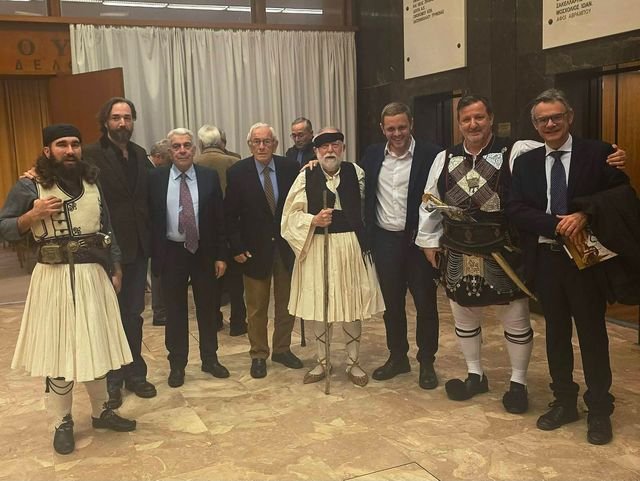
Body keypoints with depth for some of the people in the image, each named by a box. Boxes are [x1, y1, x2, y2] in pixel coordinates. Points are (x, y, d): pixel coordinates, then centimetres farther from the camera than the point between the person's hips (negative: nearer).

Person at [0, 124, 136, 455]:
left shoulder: (92, 183, 10)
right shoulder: (29, 186, -4)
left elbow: (106, 229, 14)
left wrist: (115, 269, 10)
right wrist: (32, 215, -17)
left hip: (94, 275, 4)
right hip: (54, 278, -4)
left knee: (97, 346, 12)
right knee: (57, 350, 4)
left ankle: (101, 411, 29)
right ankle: (62, 423, 19)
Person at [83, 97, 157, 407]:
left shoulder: (140, 154, 8)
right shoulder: (92, 155, -9)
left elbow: (145, 197, 9)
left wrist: (150, 239, 3)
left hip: (138, 246, 5)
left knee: (133, 314, 14)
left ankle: (135, 373, 27)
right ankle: (111, 379, 22)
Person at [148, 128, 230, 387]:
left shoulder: (209, 176, -1)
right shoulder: (156, 178, -2)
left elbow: (219, 218, 0)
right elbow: (150, 218, -1)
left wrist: (221, 255, -3)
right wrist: (153, 256, -6)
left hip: (204, 252, 1)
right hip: (171, 252, -1)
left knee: (207, 308, 12)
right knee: (175, 311, 9)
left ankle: (210, 359, 29)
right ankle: (177, 365, 23)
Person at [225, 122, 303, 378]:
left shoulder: (290, 168, -3)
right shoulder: (237, 172, -7)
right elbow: (230, 214, -5)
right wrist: (236, 247, -9)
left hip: (287, 245, 2)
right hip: (255, 249, -2)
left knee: (286, 303, 14)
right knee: (256, 307, 8)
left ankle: (282, 349, 30)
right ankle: (258, 355, 23)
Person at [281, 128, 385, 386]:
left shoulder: (356, 172, 0)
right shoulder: (306, 176, -3)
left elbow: (364, 208, 10)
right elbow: (291, 214, -1)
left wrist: (364, 240, 5)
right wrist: (314, 220, -17)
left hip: (351, 246, 1)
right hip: (317, 246, 0)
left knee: (353, 305, 7)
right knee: (318, 305, 8)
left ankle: (353, 362, 24)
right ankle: (322, 361, 26)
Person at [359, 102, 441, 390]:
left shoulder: (430, 155, -8)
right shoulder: (372, 155, 5)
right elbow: (364, 195, 11)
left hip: (419, 239, -3)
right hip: (385, 240, 4)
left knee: (425, 303, 6)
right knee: (392, 303, 13)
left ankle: (427, 362, 21)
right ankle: (397, 357, 28)